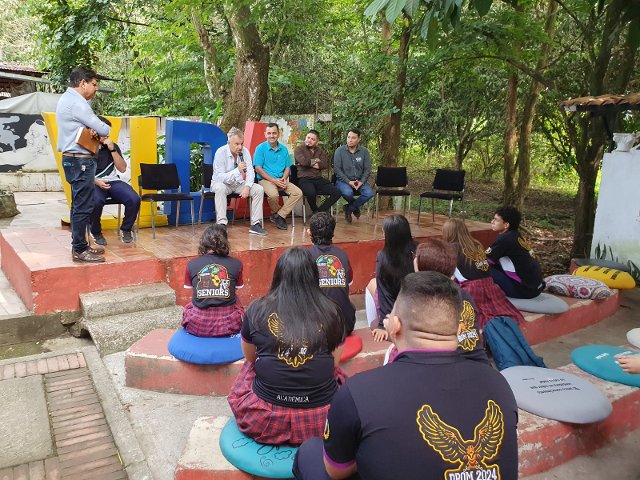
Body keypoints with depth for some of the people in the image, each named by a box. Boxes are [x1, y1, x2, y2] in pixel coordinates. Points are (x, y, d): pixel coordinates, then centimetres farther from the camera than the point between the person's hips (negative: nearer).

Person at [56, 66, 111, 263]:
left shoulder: (66, 98, 16)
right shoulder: (77, 103, -16)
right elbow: (104, 130, -15)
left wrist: (92, 130, -4)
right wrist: (101, 130, 9)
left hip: (72, 159, 11)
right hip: (81, 161, -11)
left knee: (79, 205, 15)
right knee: (83, 207, -7)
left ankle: (80, 245, 23)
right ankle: (79, 250, -2)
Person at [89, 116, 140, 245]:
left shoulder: (112, 146, 9)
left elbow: (122, 169, 4)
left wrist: (113, 150, -6)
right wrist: (96, 182, -20)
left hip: (113, 181, 3)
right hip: (94, 184, -3)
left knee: (134, 199, -24)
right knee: (96, 202, -37)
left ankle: (126, 229, 2)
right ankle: (96, 233, -8)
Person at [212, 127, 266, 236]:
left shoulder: (245, 152, -7)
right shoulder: (220, 152, -19)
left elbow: (250, 172, -10)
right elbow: (220, 177, -25)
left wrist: (247, 187, -29)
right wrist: (237, 170, -37)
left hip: (239, 183, 4)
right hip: (223, 183, -4)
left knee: (259, 189, -17)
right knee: (220, 188, -38)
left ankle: (256, 224, -16)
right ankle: (221, 223, -37)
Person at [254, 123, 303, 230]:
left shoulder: (283, 149, 12)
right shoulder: (260, 148, -2)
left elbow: (287, 167, 15)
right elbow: (258, 168, -7)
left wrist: (284, 179, -7)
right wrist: (273, 180, -15)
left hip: (281, 180, 5)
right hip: (265, 180, -5)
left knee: (298, 193, -16)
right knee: (273, 194, -35)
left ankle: (279, 216, -11)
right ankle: (276, 213, -2)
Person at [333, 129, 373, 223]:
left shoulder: (364, 151, 3)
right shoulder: (339, 151, -4)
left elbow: (367, 169, 3)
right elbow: (337, 169, -8)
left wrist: (361, 182, -13)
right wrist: (348, 182, -16)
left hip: (359, 181, 3)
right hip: (343, 180, -3)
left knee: (369, 193, -26)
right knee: (347, 193, -36)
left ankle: (349, 208, -2)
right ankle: (355, 207, 2)